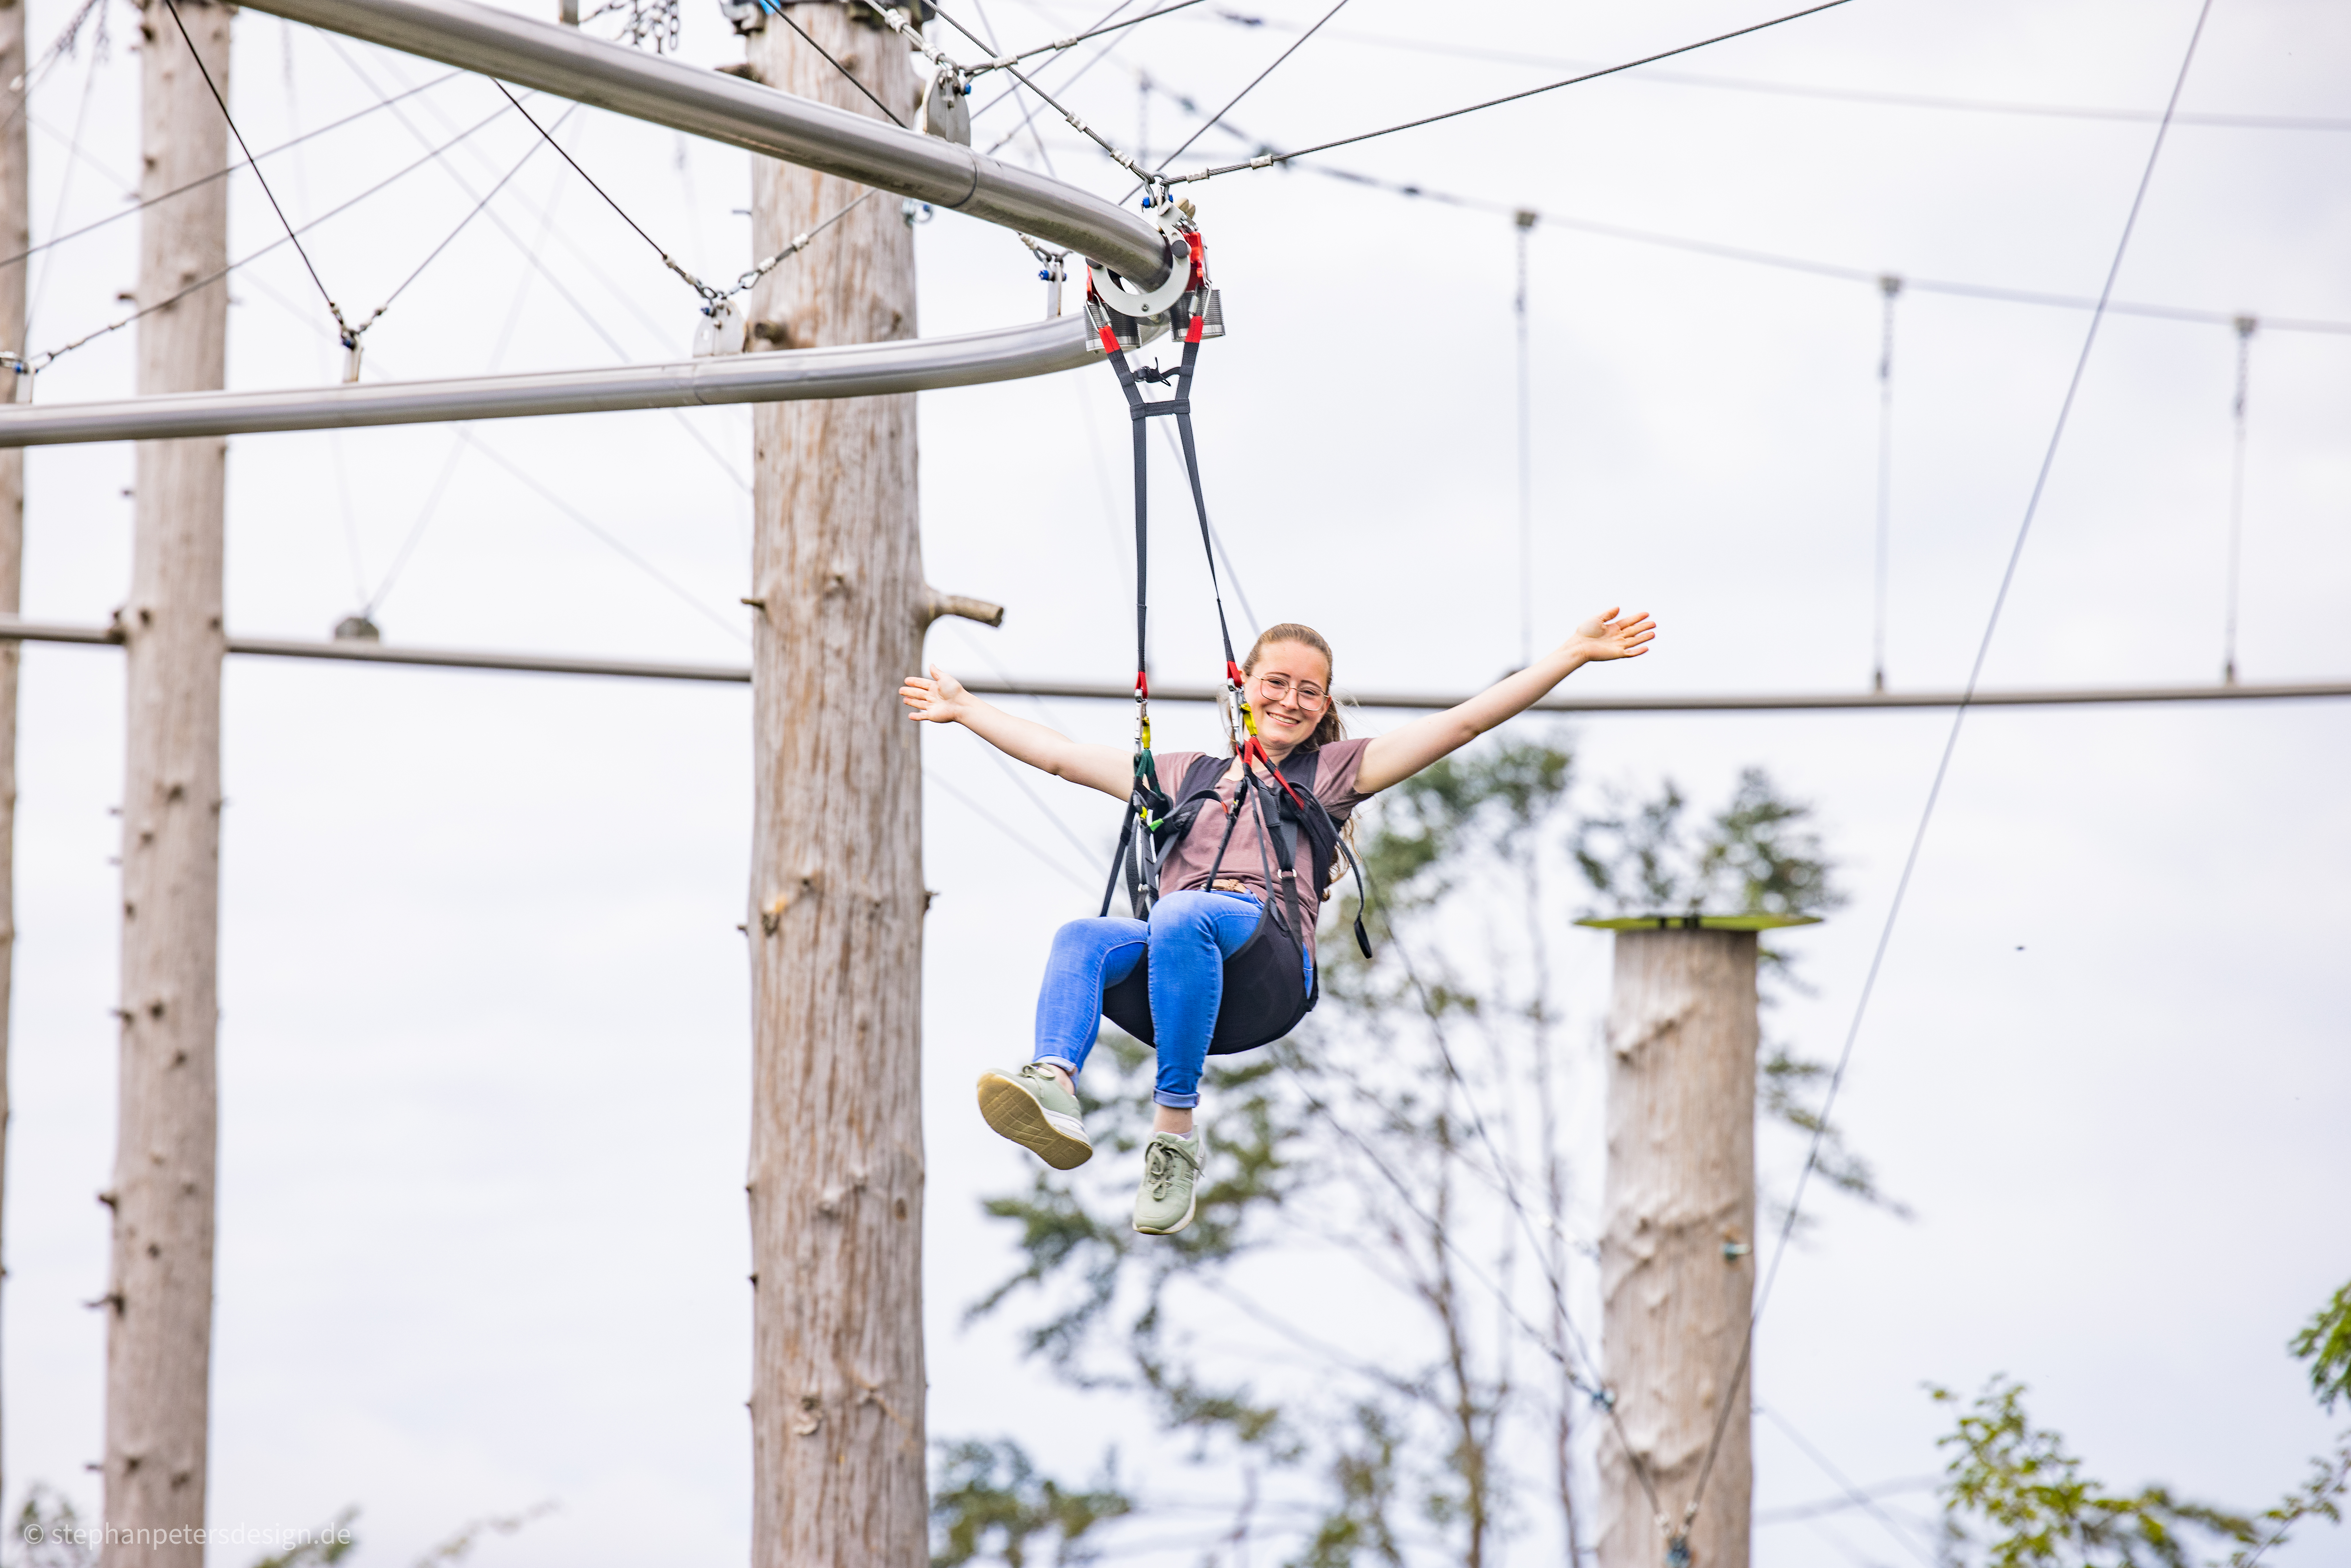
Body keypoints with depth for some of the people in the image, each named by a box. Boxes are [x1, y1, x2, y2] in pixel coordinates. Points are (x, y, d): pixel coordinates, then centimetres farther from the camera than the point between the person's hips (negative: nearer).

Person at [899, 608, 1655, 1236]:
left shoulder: (1332, 771, 27)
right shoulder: (1183, 775, 37)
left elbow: (1462, 723, 20)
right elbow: (1060, 755, 44)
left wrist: (1573, 654, 14)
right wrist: (964, 708, 46)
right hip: (1175, 955, 3)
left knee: (1181, 918, -38)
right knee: (1080, 938, -30)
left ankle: (1176, 1131, -42)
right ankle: (1054, 1093, -56)